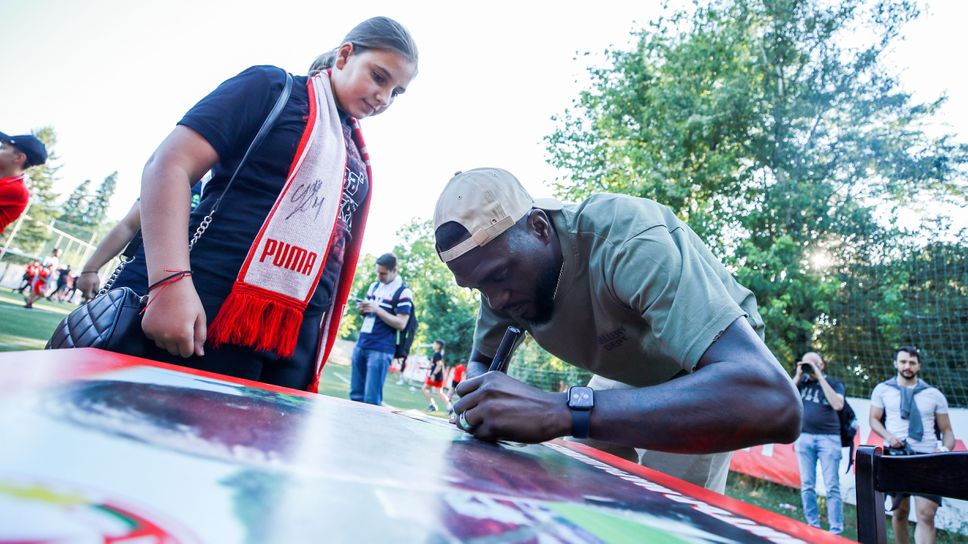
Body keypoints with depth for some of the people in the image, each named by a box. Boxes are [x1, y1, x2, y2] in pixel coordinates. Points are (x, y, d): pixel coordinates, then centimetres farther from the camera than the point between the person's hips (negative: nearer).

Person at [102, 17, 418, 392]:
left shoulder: (358, 158, 18)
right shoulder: (273, 86, 1)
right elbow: (170, 165, -7)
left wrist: (322, 339, 15)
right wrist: (171, 280, -20)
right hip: (206, 313, -5)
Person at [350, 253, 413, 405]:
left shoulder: (403, 292, -8)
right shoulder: (374, 286, 13)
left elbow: (401, 324, -13)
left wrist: (377, 309, -20)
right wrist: (362, 309, -2)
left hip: (381, 350, -7)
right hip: (361, 345, 7)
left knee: (371, 399, -5)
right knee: (355, 394, 12)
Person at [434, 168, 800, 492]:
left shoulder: (626, 240, -40)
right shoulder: (501, 265, -19)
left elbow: (772, 402, -50)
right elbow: (480, 362, -3)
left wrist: (563, 411, -58)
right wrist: (476, 400, -28)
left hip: (714, 370, -5)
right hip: (631, 375, 5)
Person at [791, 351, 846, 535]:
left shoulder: (834, 383, 4)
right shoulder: (801, 381, 10)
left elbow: (838, 405, -14)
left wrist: (820, 376, -12)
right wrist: (798, 375, -4)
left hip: (829, 438, -2)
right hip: (804, 437, 2)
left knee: (832, 486, -3)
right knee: (807, 485, 4)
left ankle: (836, 530, 4)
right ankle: (812, 527, 13)